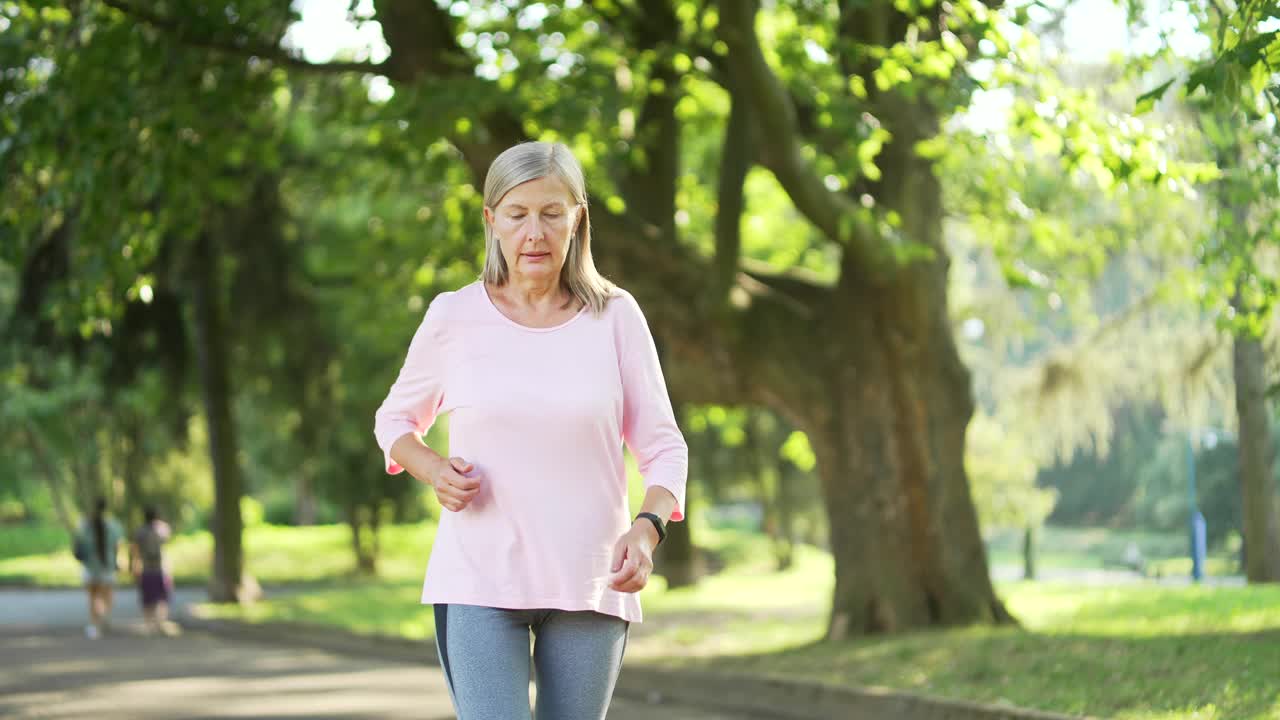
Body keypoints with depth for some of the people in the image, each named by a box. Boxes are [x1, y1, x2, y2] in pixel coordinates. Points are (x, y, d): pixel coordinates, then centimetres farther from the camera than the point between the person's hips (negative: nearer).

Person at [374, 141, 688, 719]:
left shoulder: (614, 316, 0)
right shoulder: (454, 318, 0)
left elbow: (663, 449, 3)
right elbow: (396, 419, 16)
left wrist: (647, 528, -17)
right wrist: (435, 472, -6)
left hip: (591, 587, 1)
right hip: (478, 584, -1)